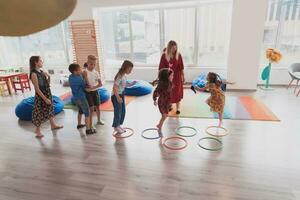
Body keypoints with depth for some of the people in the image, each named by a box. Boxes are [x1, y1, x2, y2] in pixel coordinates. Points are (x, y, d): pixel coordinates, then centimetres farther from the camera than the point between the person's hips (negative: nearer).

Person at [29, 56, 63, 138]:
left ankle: (53, 125, 36)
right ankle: (37, 130, 18)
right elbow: (37, 89, -21)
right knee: (40, 112, 3)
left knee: (49, 108, 19)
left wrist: (48, 77, 4)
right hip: (41, 95, -8)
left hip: (47, 93, 8)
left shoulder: (41, 72, 4)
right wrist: (45, 99, -20)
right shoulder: (34, 74, -19)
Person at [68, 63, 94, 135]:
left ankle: (79, 124, 41)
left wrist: (81, 74, -5)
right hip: (81, 98, -8)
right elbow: (84, 87, -7)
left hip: (75, 97, 8)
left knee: (80, 110, 27)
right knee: (87, 113, -2)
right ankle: (88, 129, -1)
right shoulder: (80, 79, -22)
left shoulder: (70, 77, -1)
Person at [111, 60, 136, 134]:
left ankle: (119, 125, 31)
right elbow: (114, 88, -25)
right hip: (116, 96, -9)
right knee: (118, 112, 3)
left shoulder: (124, 76, 4)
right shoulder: (120, 76, -22)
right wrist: (118, 97, -26)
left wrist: (130, 84, 2)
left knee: (123, 111, 15)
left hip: (121, 95, 9)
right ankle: (116, 127, 22)